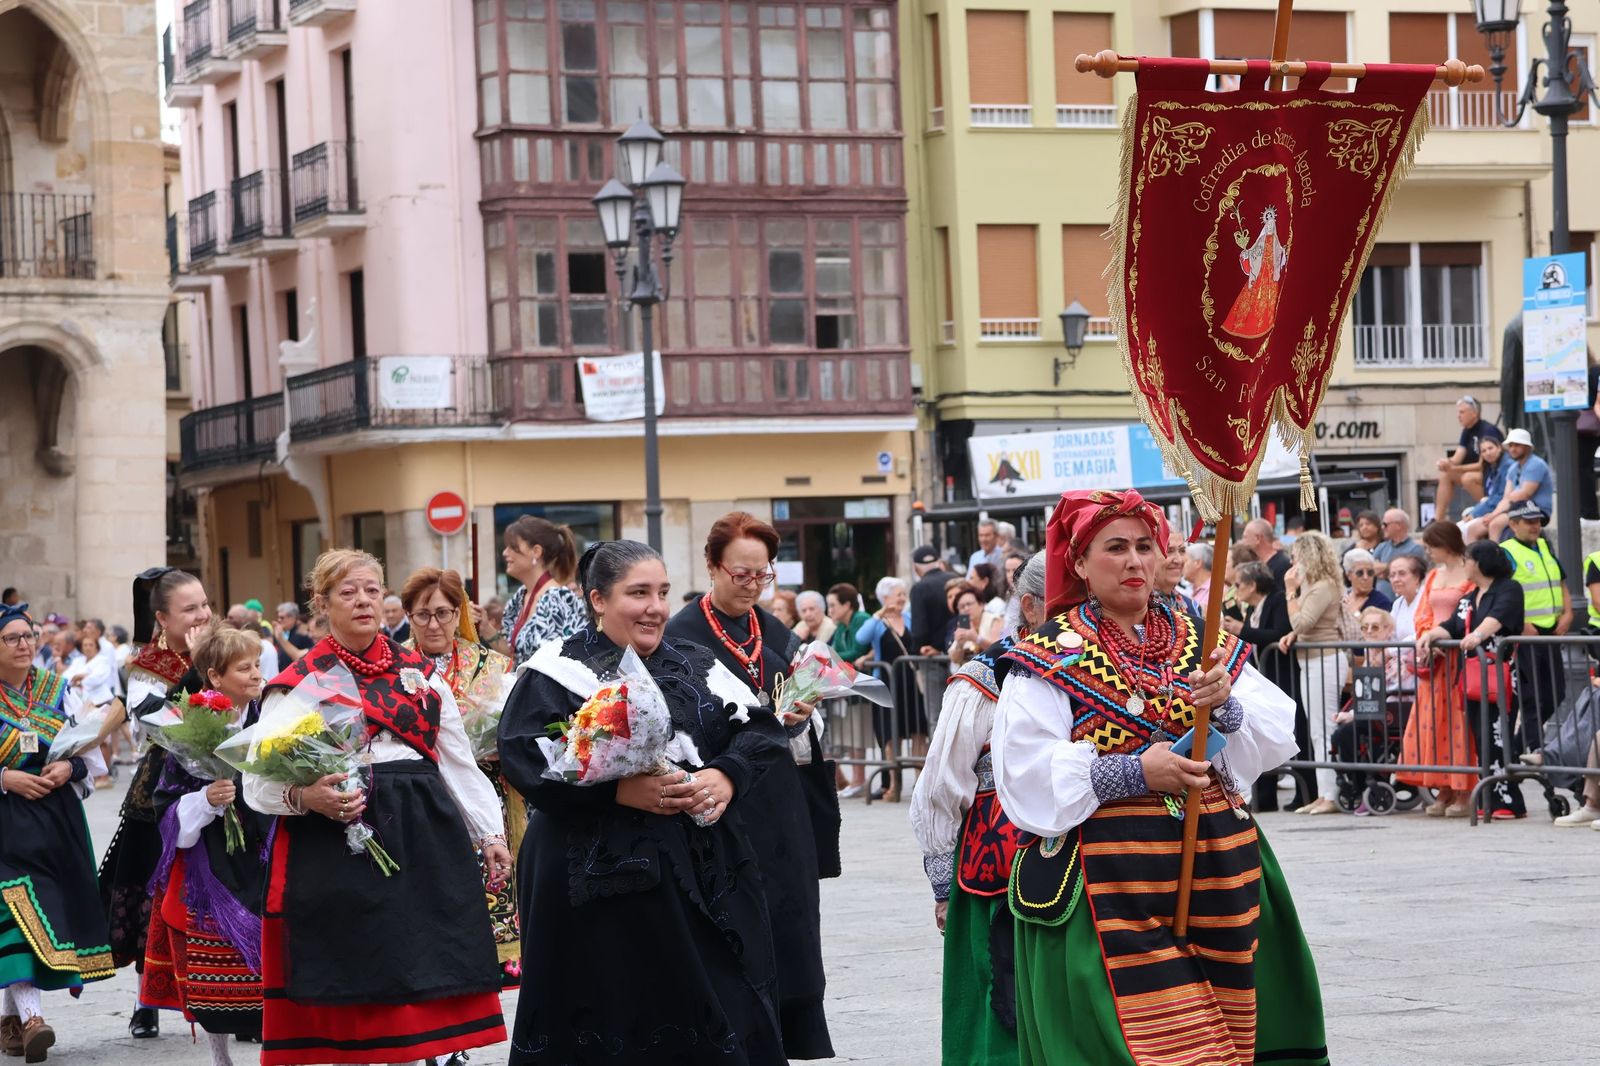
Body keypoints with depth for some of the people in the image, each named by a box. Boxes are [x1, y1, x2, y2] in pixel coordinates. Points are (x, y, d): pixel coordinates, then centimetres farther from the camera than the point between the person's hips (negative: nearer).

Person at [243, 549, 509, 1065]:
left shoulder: (421, 673, 13)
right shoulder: (297, 684, 2)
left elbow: (459, 761, 18)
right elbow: (258, 783, -3)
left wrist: (490, 833, 13)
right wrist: (303, 797, -22)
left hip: (425, 837, 3)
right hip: (335, 847, -3)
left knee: (422, 975, 3)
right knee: (349, 992, -2)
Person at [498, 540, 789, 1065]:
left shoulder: (696, 664, 13)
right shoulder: (561, 669, -3)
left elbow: (759, 727, 8)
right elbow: (522, 756, -15)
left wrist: (725, 776, -13)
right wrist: (620, 789, -22)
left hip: (704, 874, 5)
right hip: (602, 879, -4)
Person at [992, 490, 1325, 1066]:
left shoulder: (1203, 644, 14)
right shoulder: (1052, 656, 0)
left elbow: (1277, 736, 5)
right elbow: (1026, 772, -11)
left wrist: (1227, 706, -15)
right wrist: (1134, 772, -17)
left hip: (1218, 875, 5)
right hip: (1111, 881, -5)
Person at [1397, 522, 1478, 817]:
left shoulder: (1470, 575, -6)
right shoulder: (1433, 577, 18)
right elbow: (1422, 615, 15)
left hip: (1459, 656, -7)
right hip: (1434, 658, 7)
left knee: (1459, 720, -7)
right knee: (1432, 721, 4)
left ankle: (1462, 793, -4)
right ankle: (1443, 790, 8)